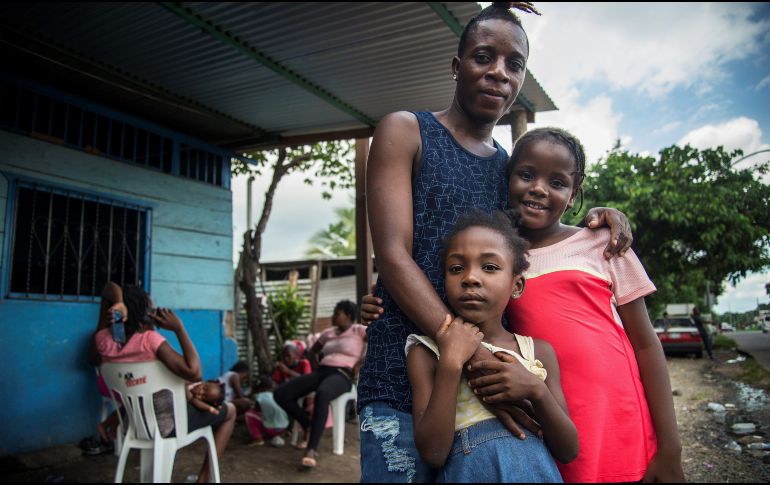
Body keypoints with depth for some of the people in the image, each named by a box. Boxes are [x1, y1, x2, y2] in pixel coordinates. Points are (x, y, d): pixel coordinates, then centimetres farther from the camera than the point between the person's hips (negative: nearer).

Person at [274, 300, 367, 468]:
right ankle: (309, 426, 1)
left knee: (321, 395, -44)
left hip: (342, 375, -7)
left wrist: (361, 364, -11)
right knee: (281, 394, -14)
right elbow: (313, 351, 35)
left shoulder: (359, 330, 5)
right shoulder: (328, 332, 23)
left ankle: (312, 449, -39)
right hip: (321, 371, 7)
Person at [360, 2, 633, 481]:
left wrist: (589, 222, 1)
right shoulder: (404, 132, 1)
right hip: (402, 383, -4)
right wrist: (474, 356, -20)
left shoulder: (510, 165, 15)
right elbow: (394, 257, -11)